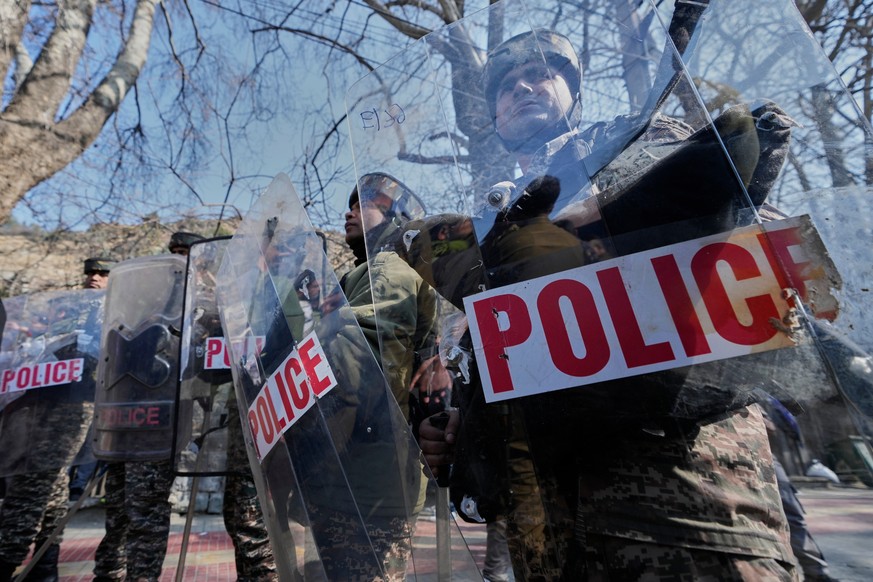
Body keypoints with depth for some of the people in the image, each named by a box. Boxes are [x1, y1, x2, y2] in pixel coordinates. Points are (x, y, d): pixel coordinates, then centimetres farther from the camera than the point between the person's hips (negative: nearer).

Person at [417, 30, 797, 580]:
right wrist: (461, 424, 10)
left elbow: (740, 141, -3)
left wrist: (593, 210, -6)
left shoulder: (629, 137, 19)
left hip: (660, 414, -3)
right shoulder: (498, 220, 29)